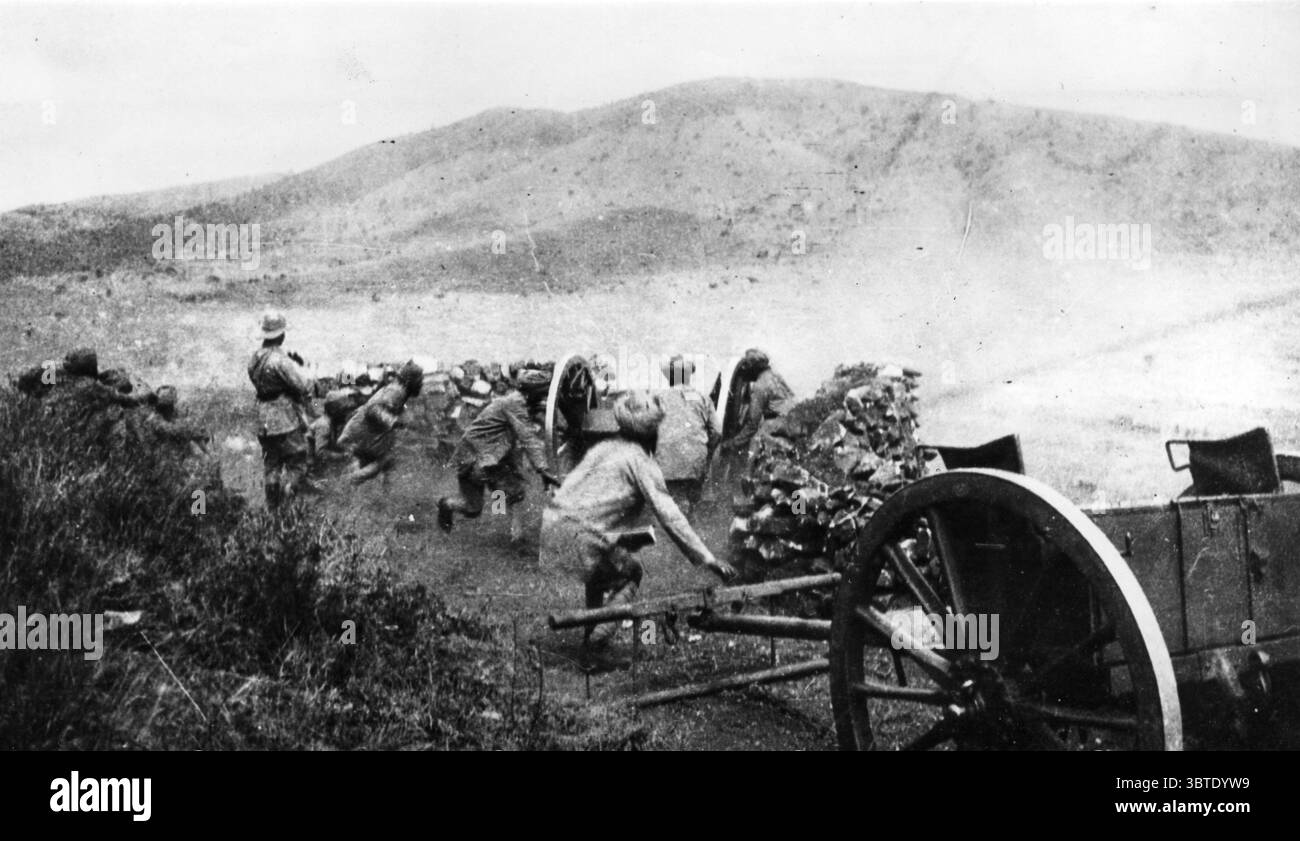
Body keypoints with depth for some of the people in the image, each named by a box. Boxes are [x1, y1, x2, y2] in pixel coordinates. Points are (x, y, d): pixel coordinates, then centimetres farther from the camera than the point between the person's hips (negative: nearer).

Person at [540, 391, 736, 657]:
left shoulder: (603, 447, 20)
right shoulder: (641, 462, -1)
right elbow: (669, 516, -7)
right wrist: (707, 559, -7)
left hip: (551, 525, 7)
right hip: (582, 536, -7)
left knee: (599, 570, 32)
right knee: (629, 574, 17)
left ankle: (593, 632, 35)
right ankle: (597, 638, 5)